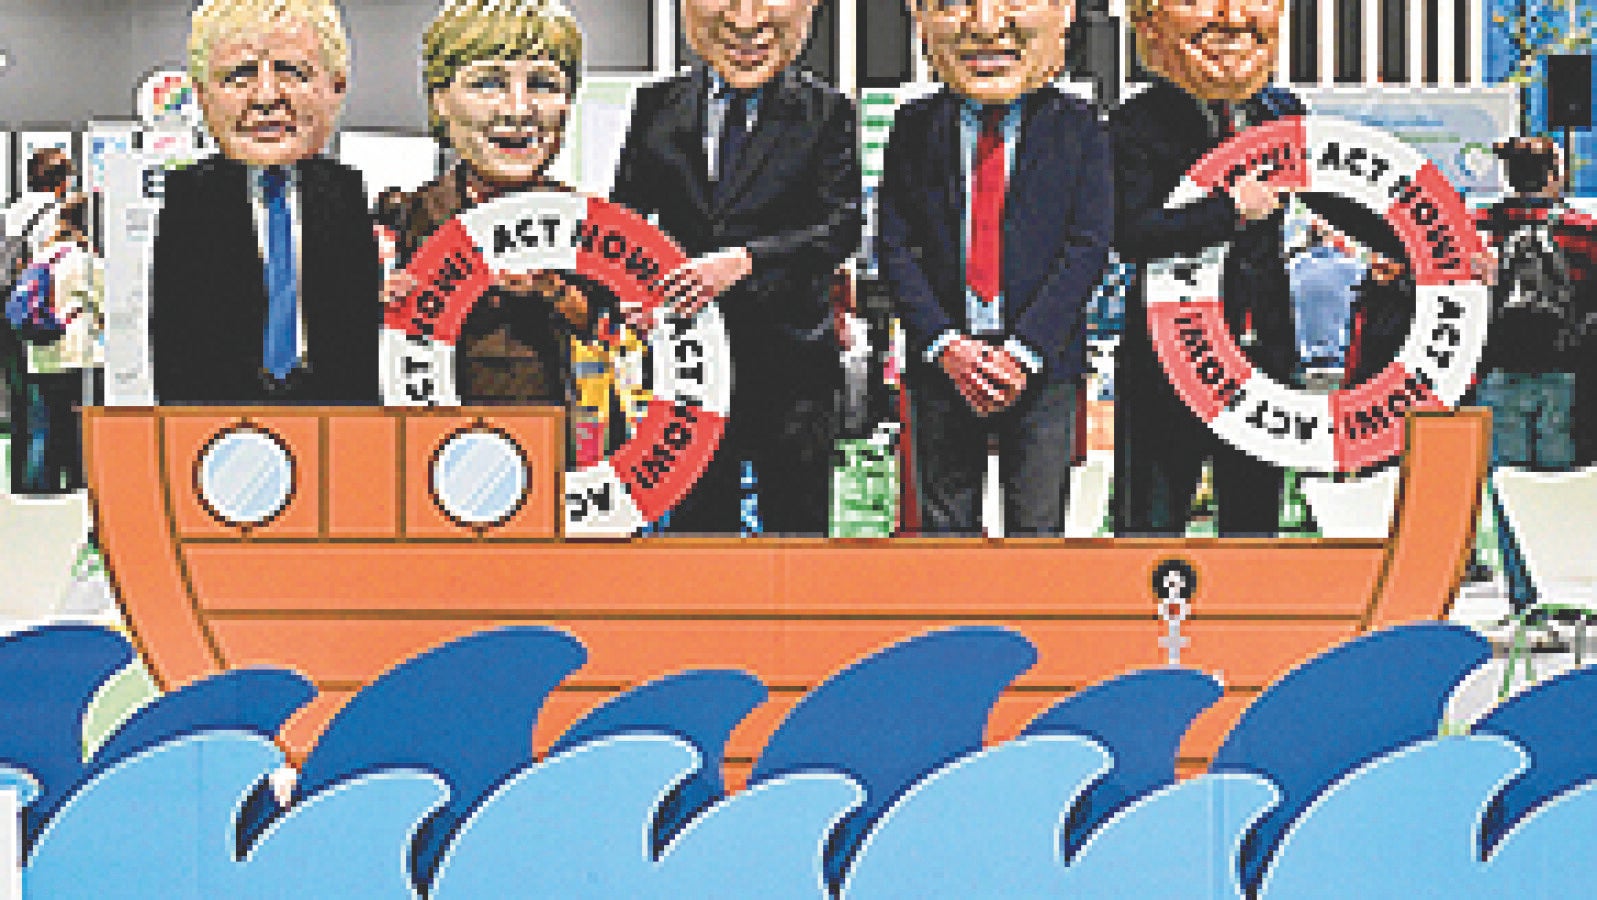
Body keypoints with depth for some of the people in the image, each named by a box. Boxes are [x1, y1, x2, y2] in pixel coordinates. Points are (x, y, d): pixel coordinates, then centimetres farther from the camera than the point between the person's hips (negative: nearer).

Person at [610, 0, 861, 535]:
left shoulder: (827, 114, 1)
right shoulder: (657, 108, 9)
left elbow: (841, 226, -9)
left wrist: (745, 260, -24)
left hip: (792, 360, -2)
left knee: (797, 521, 4)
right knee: (696, 517, 8)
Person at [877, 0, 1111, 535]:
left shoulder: (1078, 129, 2)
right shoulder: (917, 128, 5)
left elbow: (1089, 245, -4)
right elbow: (895, 247, 2)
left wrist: (1024, 350, -14)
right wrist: (943, 343, -12)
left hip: (1043, 360, -1)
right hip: (942, 361, 1)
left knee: (1037, 524, 3)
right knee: (945, 524, 9)